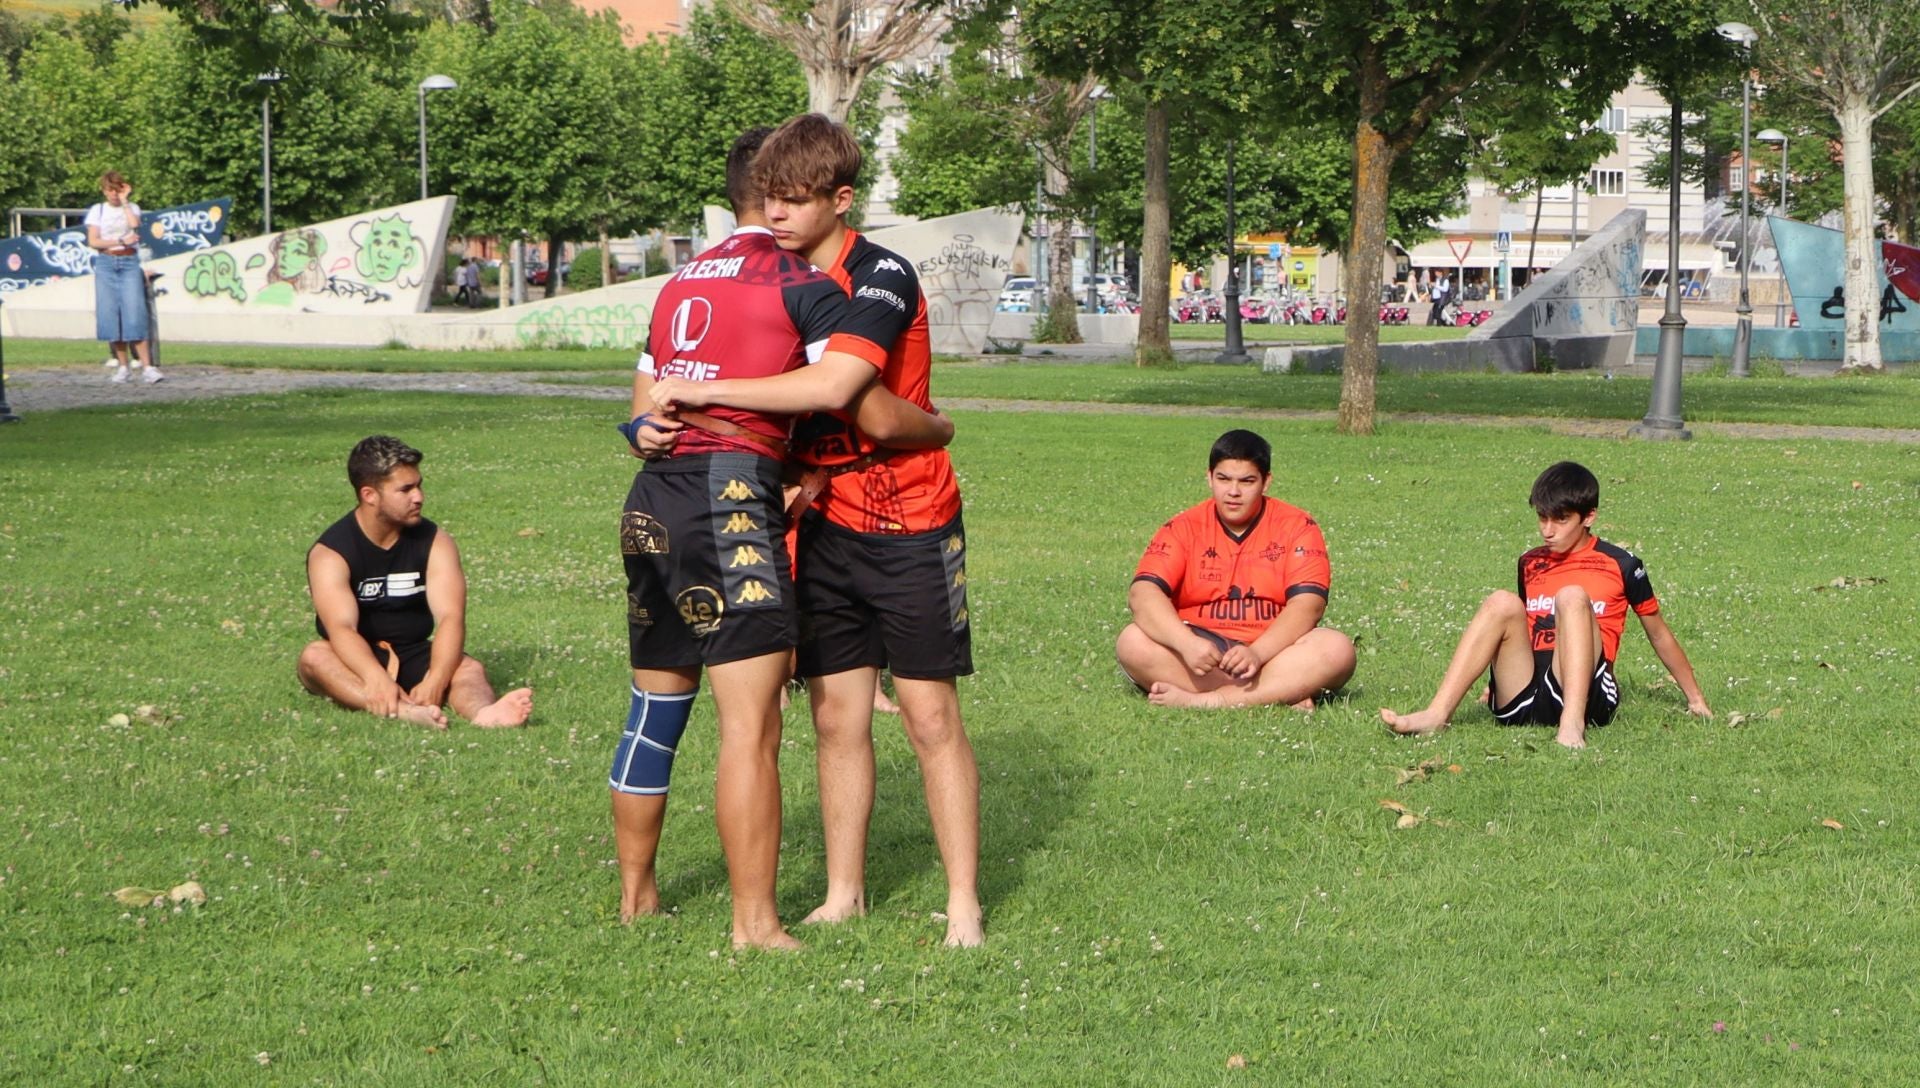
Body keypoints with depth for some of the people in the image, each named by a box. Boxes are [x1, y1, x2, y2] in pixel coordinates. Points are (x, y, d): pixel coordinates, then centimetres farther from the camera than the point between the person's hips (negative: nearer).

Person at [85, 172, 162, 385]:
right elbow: (93, 241, -1)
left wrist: (124, 201, -4)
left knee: (134, 314, -12)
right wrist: (121, 242, -9)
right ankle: (122, 366, 4)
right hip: (106, 263, 1)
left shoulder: (132, 208, 11)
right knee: (110, 315, -4)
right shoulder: (97, 211, 9)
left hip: (129, 263, -1)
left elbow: (134, 224, -12)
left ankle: (148, 367, -17)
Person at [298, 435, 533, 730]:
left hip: (415, 658, 2)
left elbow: (450, 617, -16)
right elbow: (341, 628, -28)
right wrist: (377, 680, -48)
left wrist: (435, 681, -36)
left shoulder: (434, 543, -2)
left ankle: (484, 713, -65)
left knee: (470, 669, -27)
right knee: (314, 656, -34)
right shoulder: (330, 552, -12)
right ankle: (403, 711, -61)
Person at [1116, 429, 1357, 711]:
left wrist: (1256, 653, -28)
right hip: (1201, 652, 1)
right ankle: (1282, 693, -32)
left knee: (1337, 649, -28)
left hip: (1273, 649, 0)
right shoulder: (1183, 528, 2)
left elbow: (1307, 604, -11)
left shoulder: (1297, 526, 1)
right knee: (1132, 643, -27)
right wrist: (1187, 643, -31)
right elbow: (1143, 593, -11)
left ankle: (1202, 701, -35)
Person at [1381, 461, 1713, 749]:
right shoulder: (1530, 564, 19)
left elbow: (1660, 635, 16)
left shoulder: (1620, 565, 9)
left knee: (1572, 597, -24)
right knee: (1503, 604, -19)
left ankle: (1572, 724, -45)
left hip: (1586, 697, -3)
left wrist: (1696, 698, 20)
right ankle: (1436, 715, -36)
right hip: (1522, 702, 3)